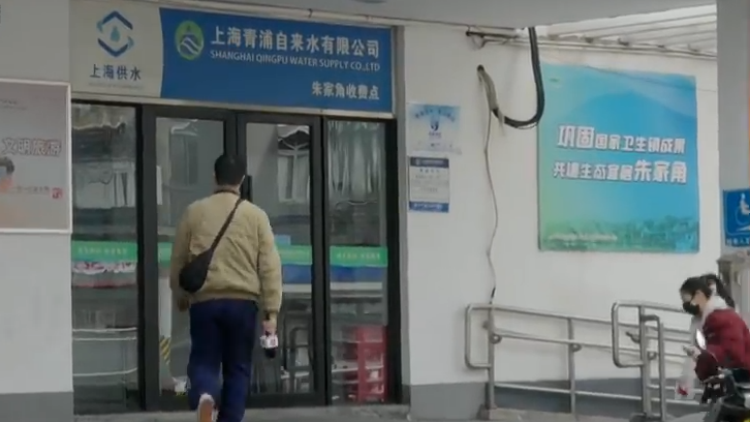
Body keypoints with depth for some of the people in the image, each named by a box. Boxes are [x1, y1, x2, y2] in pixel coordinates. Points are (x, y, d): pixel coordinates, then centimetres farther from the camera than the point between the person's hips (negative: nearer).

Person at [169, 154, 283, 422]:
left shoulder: (195, 212, 5)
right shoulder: (255, 215, 3)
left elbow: (178, 260, 11)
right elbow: (270, 266, -2)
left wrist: (180, 298, 26)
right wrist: (271, 311, -1)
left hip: (204, 301, 0)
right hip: (242, 301, 0)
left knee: (203, 361, 7)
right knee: (237, 368, 11)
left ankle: (204, 395, -25)